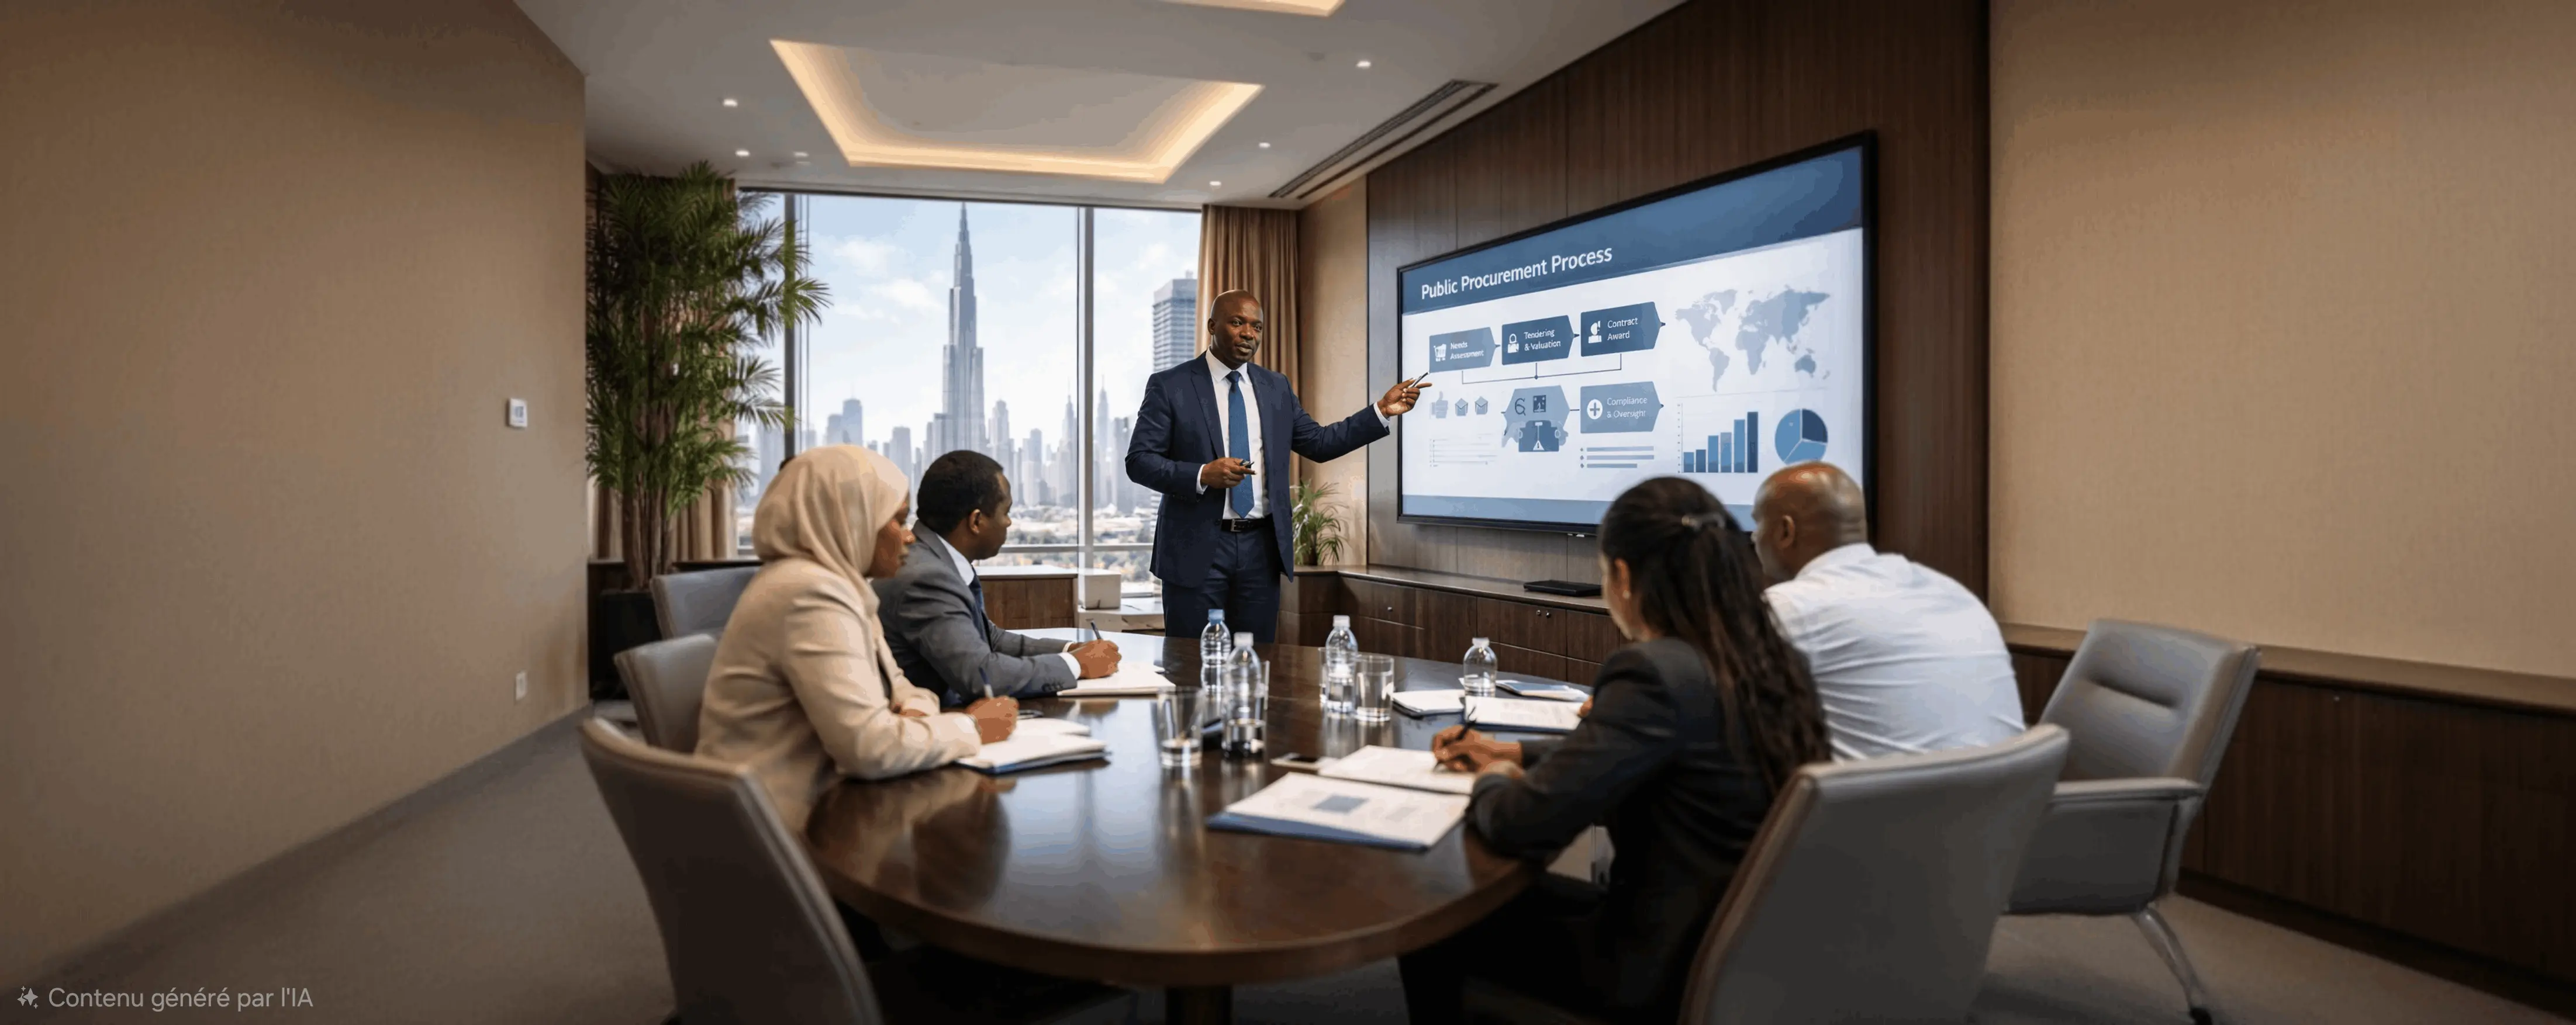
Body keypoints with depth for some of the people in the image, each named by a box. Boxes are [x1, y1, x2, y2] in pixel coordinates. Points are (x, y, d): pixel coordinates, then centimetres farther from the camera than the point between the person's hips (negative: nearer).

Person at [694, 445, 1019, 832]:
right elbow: (871, 747, -27)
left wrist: (914, 713, -7)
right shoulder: (811, 593, -21)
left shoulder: (837, 581, 8)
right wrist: (973, 728, -14)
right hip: (792, 828, -8)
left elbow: (897, 688, 15)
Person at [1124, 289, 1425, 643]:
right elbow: (1139, 461, -7)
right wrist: (1202, 475, -22)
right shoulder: (1169, 386, -3)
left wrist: (1383, 411, 4)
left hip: (1262, 546, 4)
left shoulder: (1276, 387, 11)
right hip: (1197, 547, -4)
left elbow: (1319, 444, 12)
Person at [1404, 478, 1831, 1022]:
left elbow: (1523, 825, -25)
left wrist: (1492, 782, -2)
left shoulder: (1657, 673, -27)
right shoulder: (1777, 662, 1)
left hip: (1668, 967, -8)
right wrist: (1512, 754, 18)